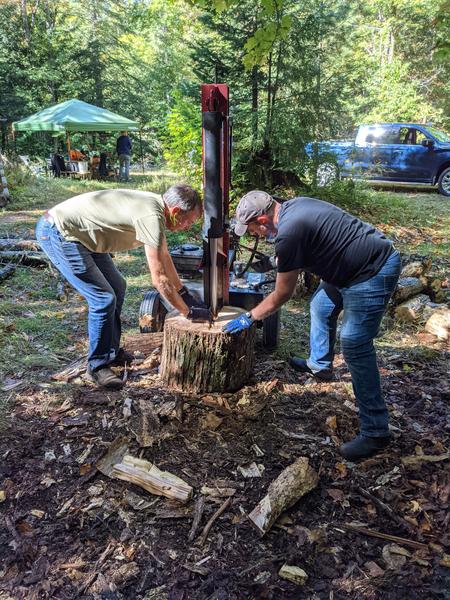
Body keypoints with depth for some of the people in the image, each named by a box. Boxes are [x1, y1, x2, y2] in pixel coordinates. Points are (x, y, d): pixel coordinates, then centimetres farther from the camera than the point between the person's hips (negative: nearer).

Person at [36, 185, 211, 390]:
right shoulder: (151, 216, -26)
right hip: (57, 233, -10)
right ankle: (98, 367, 3)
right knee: (104, 299, -13)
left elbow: (164, 257, 15)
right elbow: (159, 279, -23)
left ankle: (112, 352, 26)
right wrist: (189, 312, -12)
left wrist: (185, 294, 16)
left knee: (117, 288, 14)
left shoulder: (154, 205, 4)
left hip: (82, 234, 10)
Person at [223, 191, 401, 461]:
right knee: (321, 306, 23)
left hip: (373, 273, -11)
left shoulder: (289, 233, -22)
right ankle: (320, 365, 44)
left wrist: (249, 318, 0)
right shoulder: (294, 206, 5)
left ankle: (375, 432, -2)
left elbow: (282, 294, -12)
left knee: (355, 346, -10)